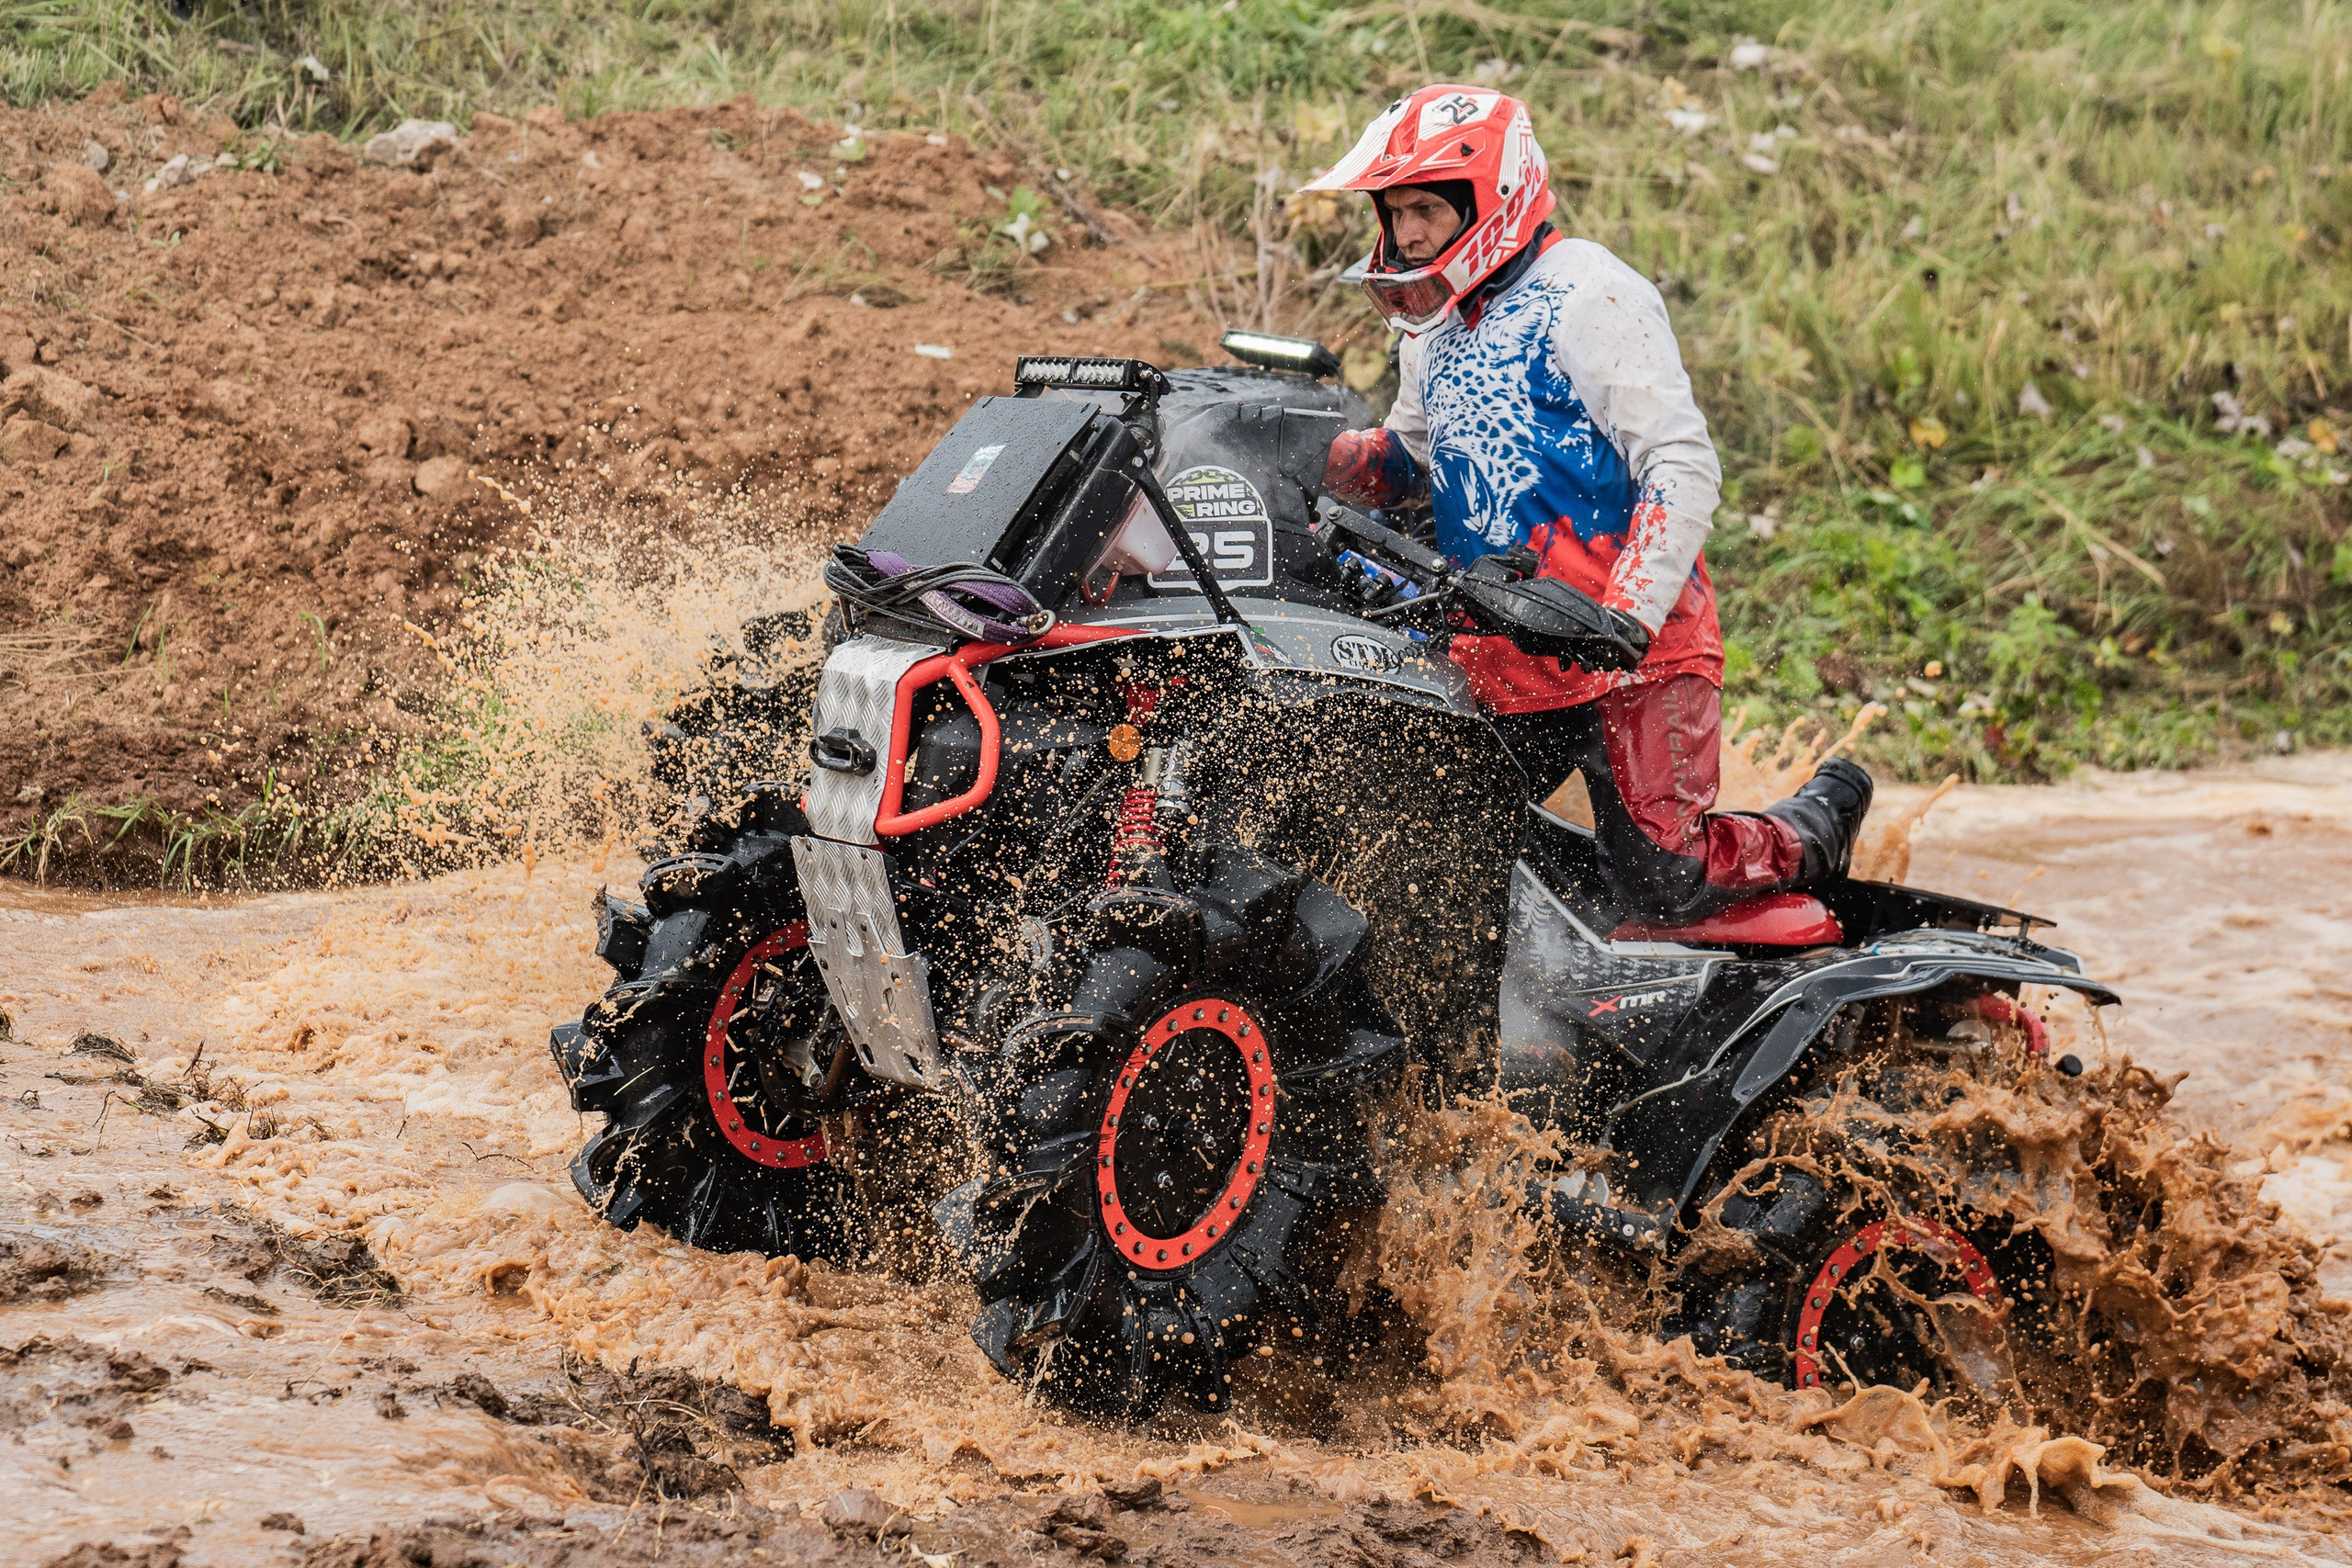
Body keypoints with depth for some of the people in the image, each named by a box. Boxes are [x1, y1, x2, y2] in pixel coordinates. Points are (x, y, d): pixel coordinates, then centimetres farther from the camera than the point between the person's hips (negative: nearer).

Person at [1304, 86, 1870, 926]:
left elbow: (1684, 466, -15)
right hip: (1494, 666, 8)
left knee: (1663, 886, -9)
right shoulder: (1433, 327, 16)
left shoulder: (1589, 297, -10)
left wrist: (1629, 613, -26)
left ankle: (1822, 824, 20)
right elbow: (1410, 455, 31)